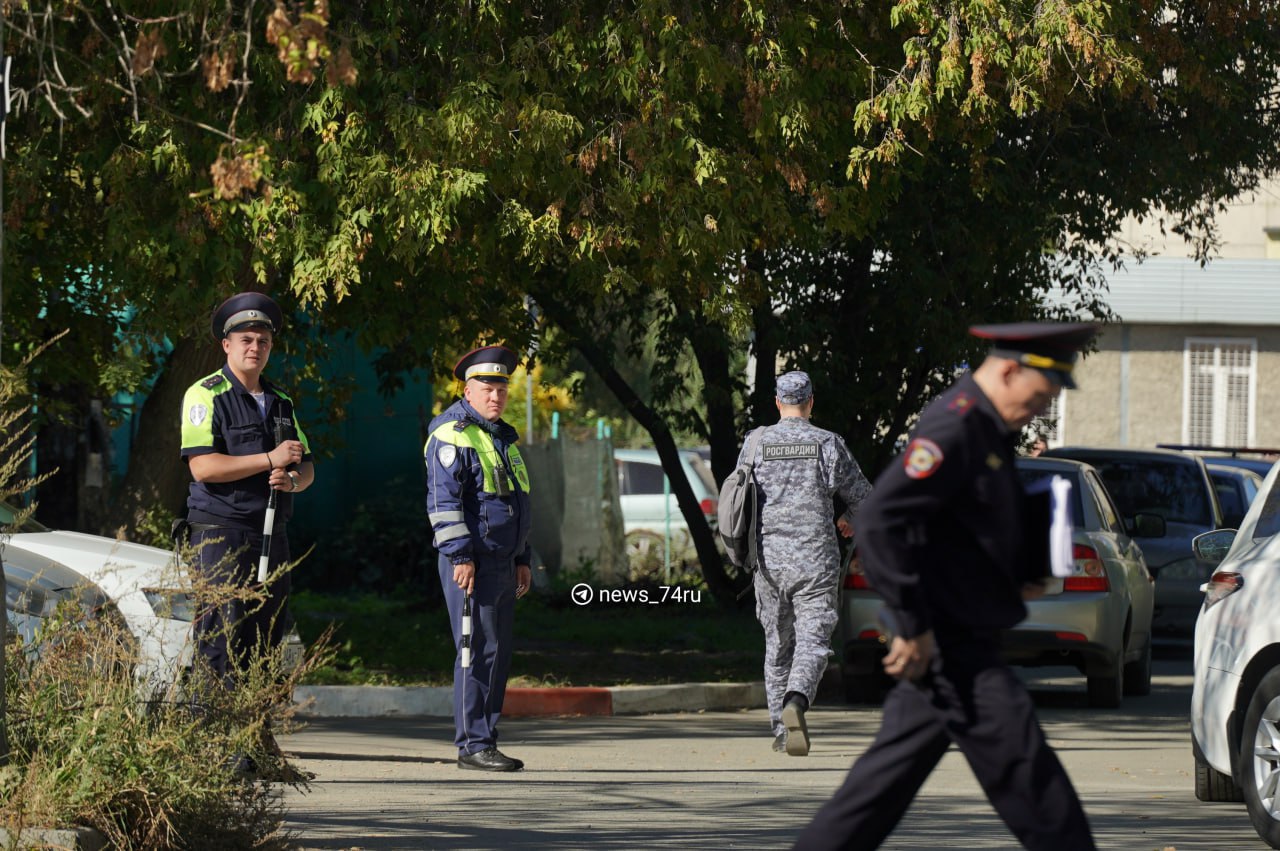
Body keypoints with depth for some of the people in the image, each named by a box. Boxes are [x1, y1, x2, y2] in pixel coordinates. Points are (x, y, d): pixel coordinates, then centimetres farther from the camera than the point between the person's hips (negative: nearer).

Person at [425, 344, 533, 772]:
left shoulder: (504, 438, 21)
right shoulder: (452, 435, -9)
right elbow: (444, 500, -16)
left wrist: (522, 559, 24)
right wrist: (460, 556, -21)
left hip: (502, 564, 9)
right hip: (471, 564, -9)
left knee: (497, 655, 9)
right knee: (478, 652, -11)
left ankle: (485, 741, 13)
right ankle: (472, 745, -10)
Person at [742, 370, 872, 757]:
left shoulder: (756, 442, 3)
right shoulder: (827, 443, -1)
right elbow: (862, 495, 6)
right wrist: (850, 520, 29)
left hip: (768, 557, 2)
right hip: (815, 558, -2)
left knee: (777, 644, 13)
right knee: (812, 641, -5)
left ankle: (780, 727, 14)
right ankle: (796, 701, -31)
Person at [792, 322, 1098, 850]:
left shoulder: (988, 431, 15)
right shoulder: (953, 429, -18)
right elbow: (879, 523, -24)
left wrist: (1031, 568, 10)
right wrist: (912, 625, -23)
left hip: (964, 642, 10)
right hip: (947, 642, -10)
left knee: (894, 769, 13)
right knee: (1023, 769, -7)